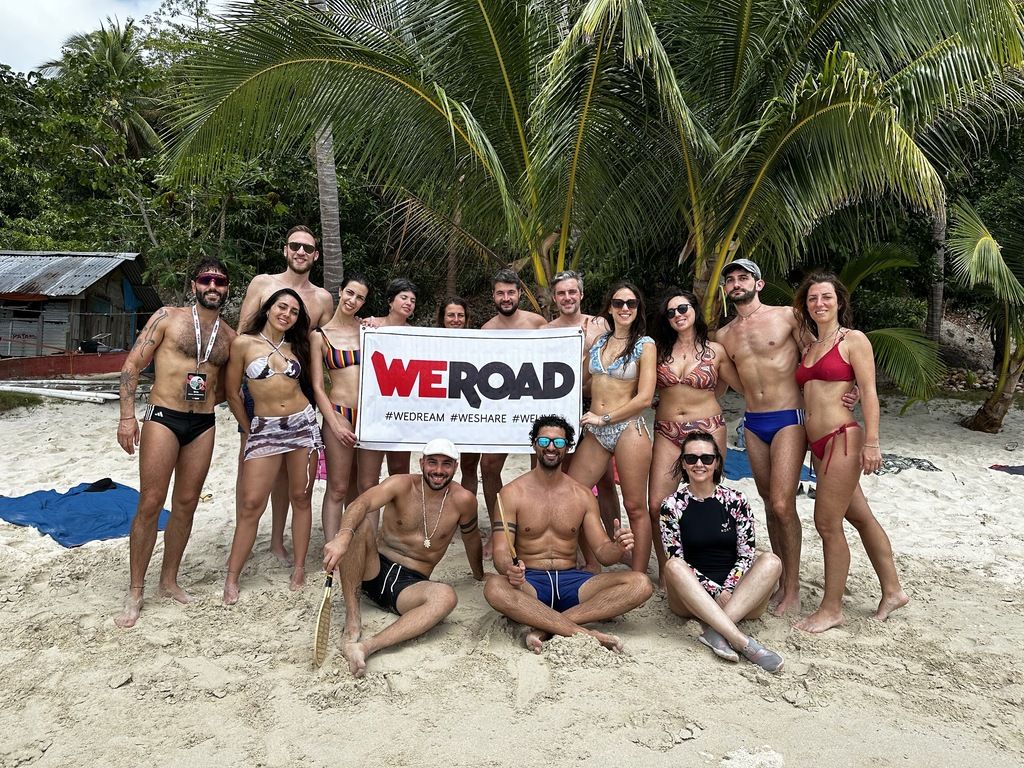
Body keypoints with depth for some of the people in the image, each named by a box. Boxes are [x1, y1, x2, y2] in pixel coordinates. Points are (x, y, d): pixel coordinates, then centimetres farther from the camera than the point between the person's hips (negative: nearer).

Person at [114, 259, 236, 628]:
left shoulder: (230, 336, 9)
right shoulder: (168, 317, -1)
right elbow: (132, 365, -4)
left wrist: (207, 397, 0)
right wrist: (127, 416, -11)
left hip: (204, 425, 4)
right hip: (163, 417, -4)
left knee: (186, 505, 9)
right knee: (150, 504, -3)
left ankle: (169, 580, 25)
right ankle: (135, 592, 9)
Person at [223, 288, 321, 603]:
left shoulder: (296, 346, 9)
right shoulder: (244, 343, -1)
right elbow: (232, 394, 5)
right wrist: (249, 430, 11)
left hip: (303, 423, 3)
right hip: (264, 427, -3)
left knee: (301, 498, 8)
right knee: (251, 503, -6)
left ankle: (299, 567, 20)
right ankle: (232, 578, 5)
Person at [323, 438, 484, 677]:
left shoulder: (462, 500, -3)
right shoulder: (402, 485, -8)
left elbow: (471, 536, 17)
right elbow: (361, 503, -28)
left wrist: (479, 576, 31)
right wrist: (343, 536, -50)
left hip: (411, 584, 0)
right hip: (375, 570, 0)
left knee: (446, 597, -34)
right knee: (358, 526, -29)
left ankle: (367, 646, -43)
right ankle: (352, 617, -25)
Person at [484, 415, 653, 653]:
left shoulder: (583, 496, 9)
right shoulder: (512, 493, 1)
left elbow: (602, 552, 7)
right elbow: (501, 552, -7)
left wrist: (618, 547, -18)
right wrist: (509, 568, -32)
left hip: (570, 581, 3)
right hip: (529, 582, -3)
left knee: (640, 584, -21)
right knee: (494, 588, -38)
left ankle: (543, 627, -27)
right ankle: (587, 633, -33)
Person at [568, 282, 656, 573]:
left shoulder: (645, 345, -2)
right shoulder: (599, 340, 12)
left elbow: (644, 398, -11)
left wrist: (604, 418, -10)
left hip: (629, 429, -5)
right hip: (595, 432, 5)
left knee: (635, 507, 1)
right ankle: (591, 567, 19)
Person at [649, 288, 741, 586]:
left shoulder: (715, 351, 3)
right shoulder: (659, 349, 7)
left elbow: (743, 387, 10)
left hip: (707, 429, -1)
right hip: (667, 432, 2)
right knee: (657, 505, -6)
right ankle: (664, 570, 12)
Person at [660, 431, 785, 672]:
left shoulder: (735, 500, 3)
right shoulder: (672, 505, 0)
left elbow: (746, 556, -1)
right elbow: (677, 561, -5)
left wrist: (727, 591, -17)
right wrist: (715, 591, -16)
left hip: (740, 598, 1)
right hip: (692, 598, -1)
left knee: (771, 561, -24)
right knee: (673, 566, -32)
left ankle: (715, 631, -35)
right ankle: (742, 642, -41)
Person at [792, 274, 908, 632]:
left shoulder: (853, 340, -3)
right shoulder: (809, 347, 16)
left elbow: (869, 393, -10)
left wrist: (871, 442, -18)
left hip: (842, 438, -7)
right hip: (817, 442, 7)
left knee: (828, 524, -4)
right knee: (860, 517, 16)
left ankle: (831, 609, 8)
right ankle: (892, 591, 30)